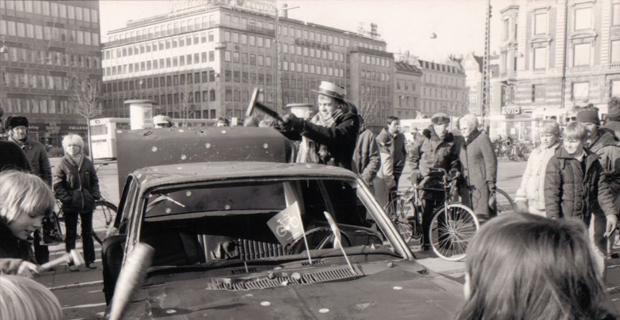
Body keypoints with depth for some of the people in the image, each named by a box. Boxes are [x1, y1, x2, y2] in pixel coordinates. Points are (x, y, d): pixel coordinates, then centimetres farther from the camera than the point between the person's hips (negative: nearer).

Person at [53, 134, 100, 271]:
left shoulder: (87, 162, 3)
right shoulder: (63, 164, -4)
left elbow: (94, 180, 10)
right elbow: (57, 185, -5)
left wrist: (95, 195, -1)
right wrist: (66, 198, -13)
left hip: (87, 203, 3)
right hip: (71, 204, -2)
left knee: (88, 232, 10)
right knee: (71, 234, 5)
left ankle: (90, 260, 19)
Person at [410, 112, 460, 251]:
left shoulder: (451, 142, 3)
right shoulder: (424, 140, 1)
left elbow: (454, 162, 10)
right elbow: (414, 156, 13)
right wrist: (416, 171, 5)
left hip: (442, 182, 1)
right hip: (426, 181, -1)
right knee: (426, 213, -2)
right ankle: (425, 242, 8)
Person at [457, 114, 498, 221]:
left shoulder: (482, 138, -5)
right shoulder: (463, 143, 17)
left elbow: (491, 162, -9)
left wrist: (491, 183, -14)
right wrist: (459, 185, 18)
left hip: (481, 186, -7)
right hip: (467, 186, 7)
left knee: (483, 217, -8)